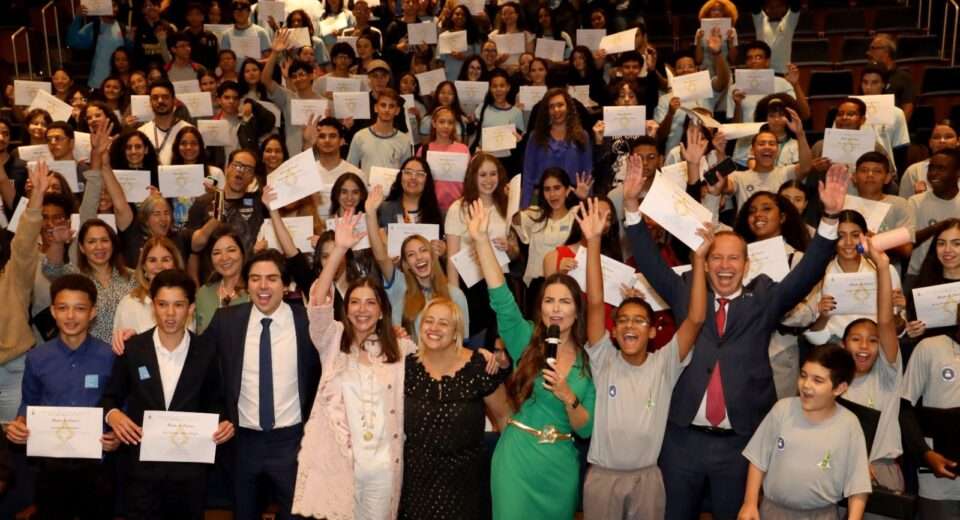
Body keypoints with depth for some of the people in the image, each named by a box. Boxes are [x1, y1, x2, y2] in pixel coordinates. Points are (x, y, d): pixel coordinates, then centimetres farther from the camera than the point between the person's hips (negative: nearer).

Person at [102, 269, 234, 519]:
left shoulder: (206, 353, -2)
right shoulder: (132, 349, -2)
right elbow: (111, 397, 7)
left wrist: (223, 424, -10)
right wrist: (113, 414, -15)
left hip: (189, 467, 1)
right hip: (141, 465, 0)